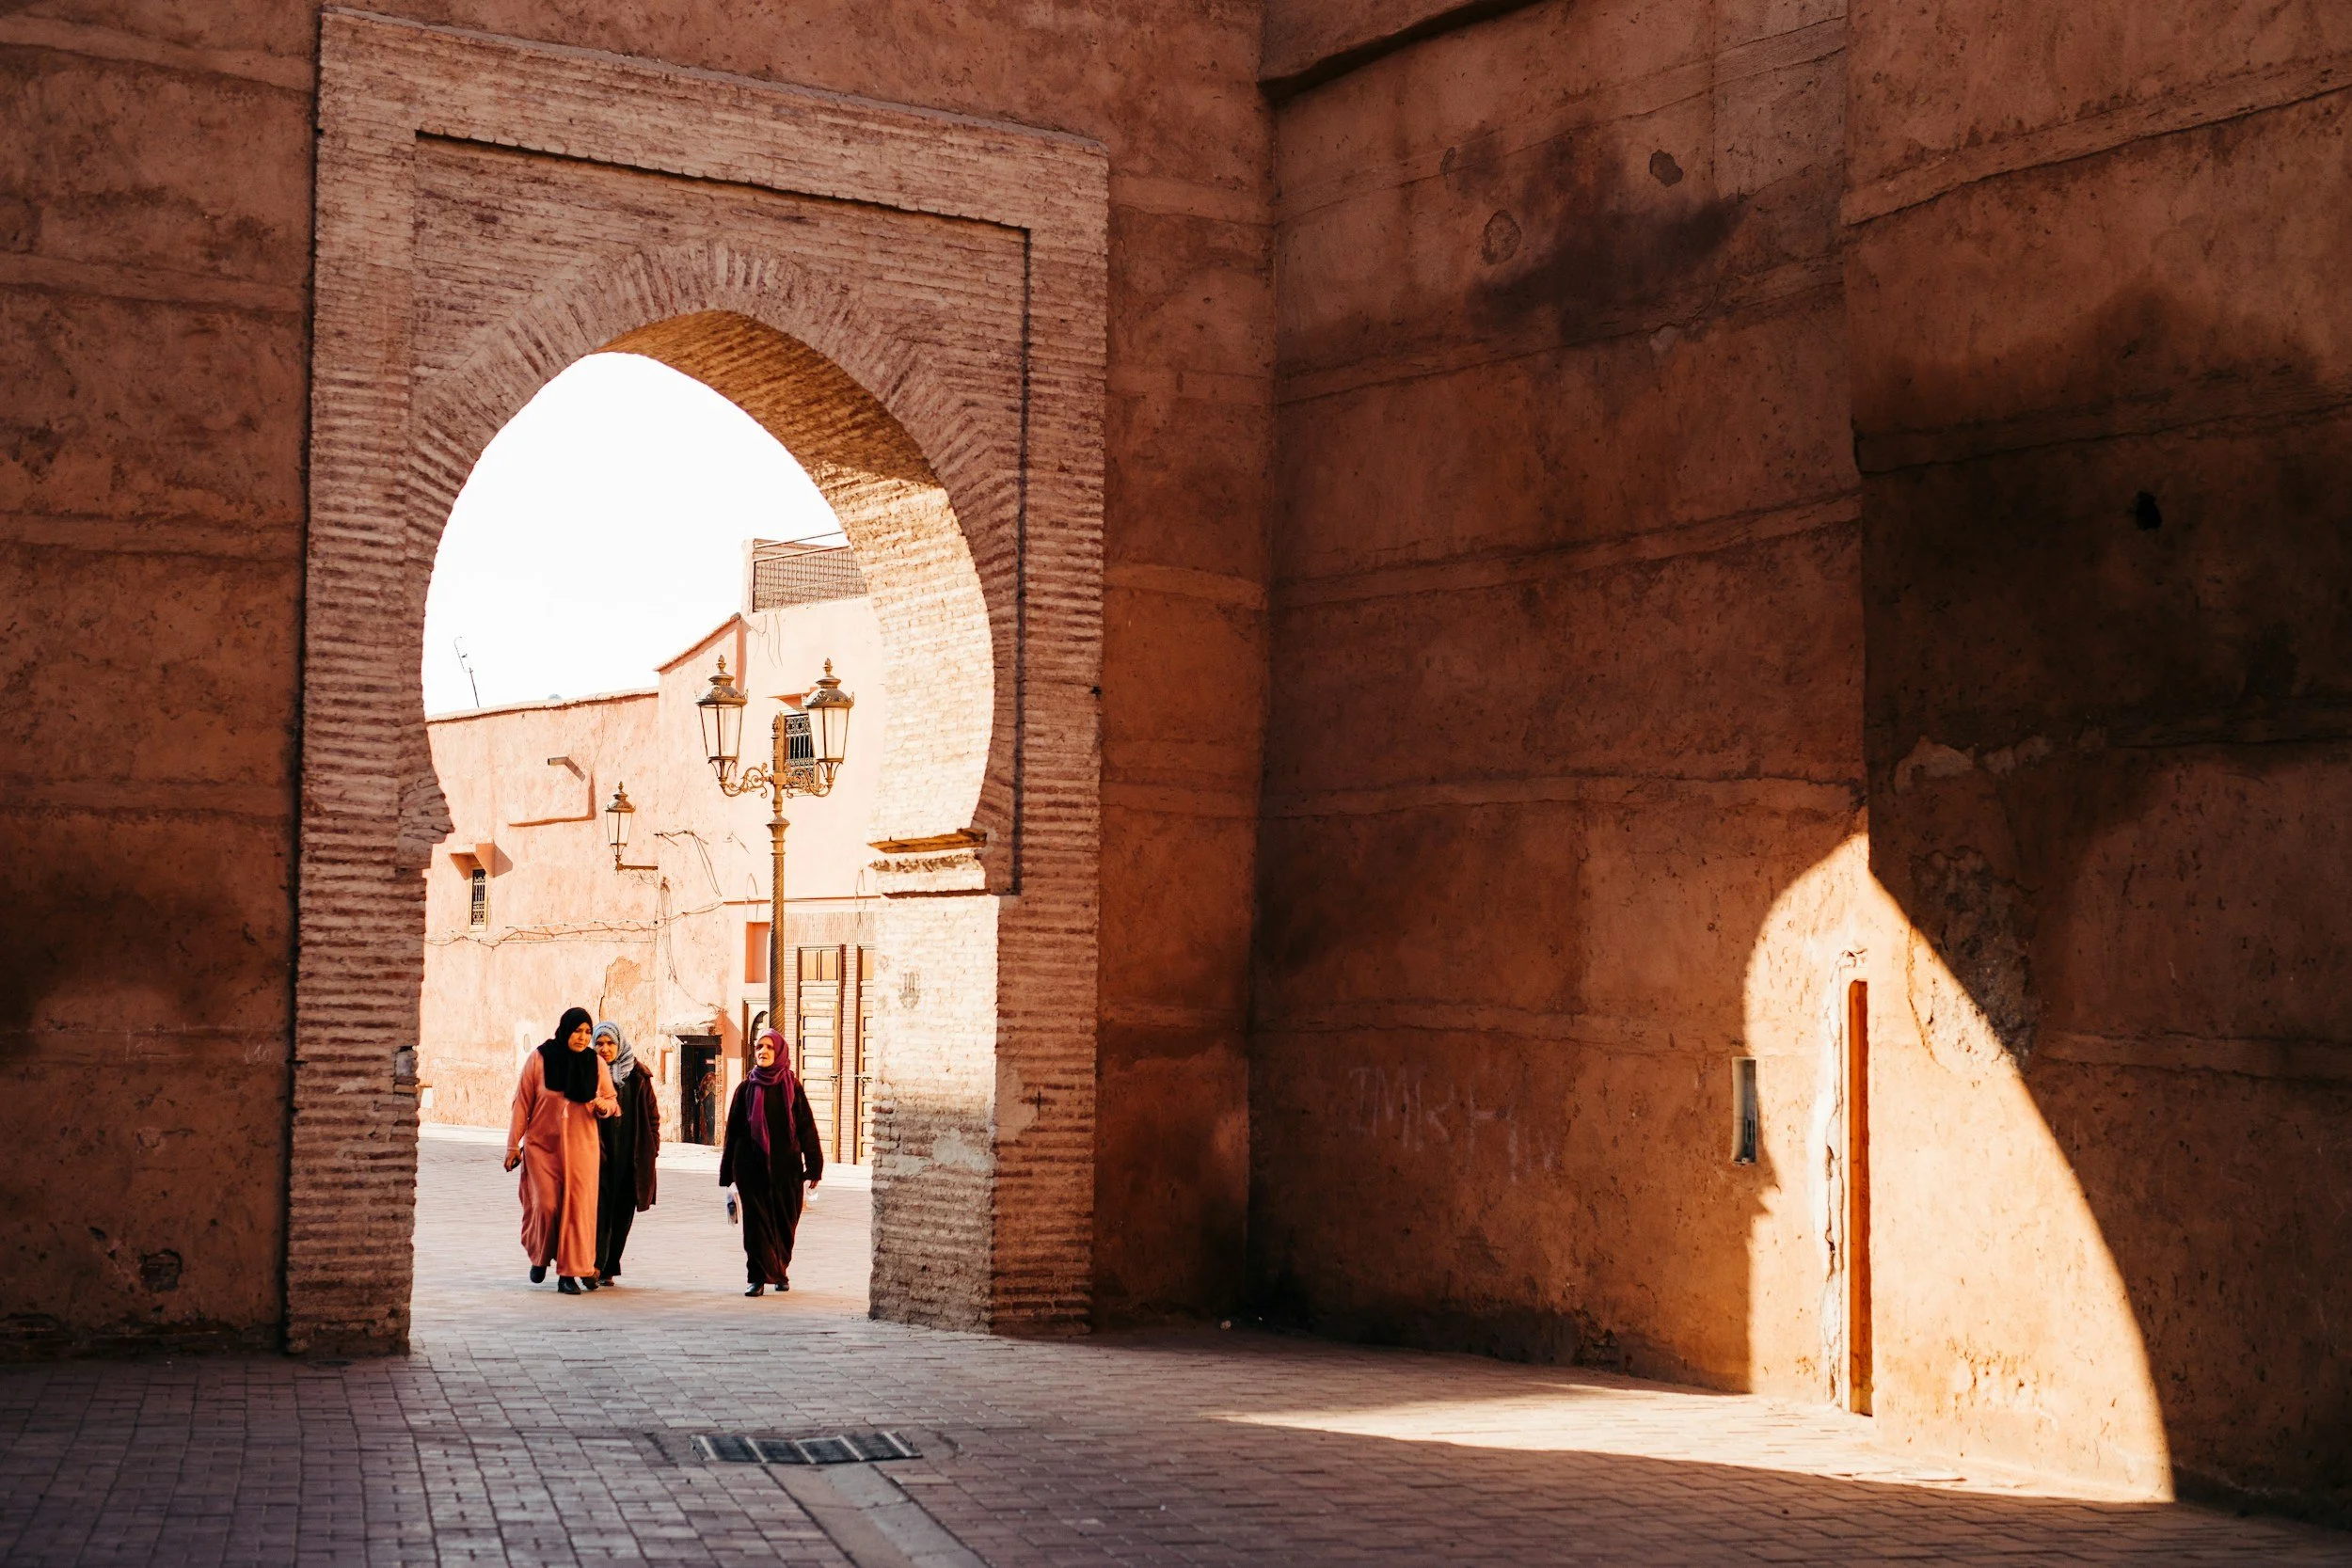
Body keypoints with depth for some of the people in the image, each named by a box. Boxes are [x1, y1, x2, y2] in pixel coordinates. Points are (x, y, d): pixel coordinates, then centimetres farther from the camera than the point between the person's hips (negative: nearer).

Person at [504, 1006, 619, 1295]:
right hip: (542, 1145, -2)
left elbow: (612, 1101, 13)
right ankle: (539, 1257, 21)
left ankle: (569, 1273, 3)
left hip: (581, 1146, 2)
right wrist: (513, 1146, 0)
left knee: (578, 1206, -5)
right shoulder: (539, 1059, -3)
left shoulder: (596, 1064, 3)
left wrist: (603, 1106, -12)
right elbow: (521, 1104, 1)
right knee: (546, 1204, -8)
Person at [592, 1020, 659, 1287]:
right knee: (599, 1207, -14)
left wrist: (652, 1149, 3)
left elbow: (651, 1113, 10)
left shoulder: (637, 1077, 7)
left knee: (622, 1214, 5)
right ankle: (595, 1264, -21)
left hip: (630, 1156, 2)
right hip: (599, 1154, -2)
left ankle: (608, 1268, 14)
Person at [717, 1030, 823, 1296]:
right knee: (757, 1220, -5)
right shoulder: (746, 1087, 6)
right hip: (752, 1164, 0)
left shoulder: (791, 1086, 3)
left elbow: (806, 1126, 1)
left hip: (785, 1165, 0)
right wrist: (728, 1171, 5)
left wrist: (814, 1167, -4)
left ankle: (780, 1271, 25)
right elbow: (733, 1129, 8)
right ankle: (758, 1277, -2)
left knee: (785, 1221, 6)